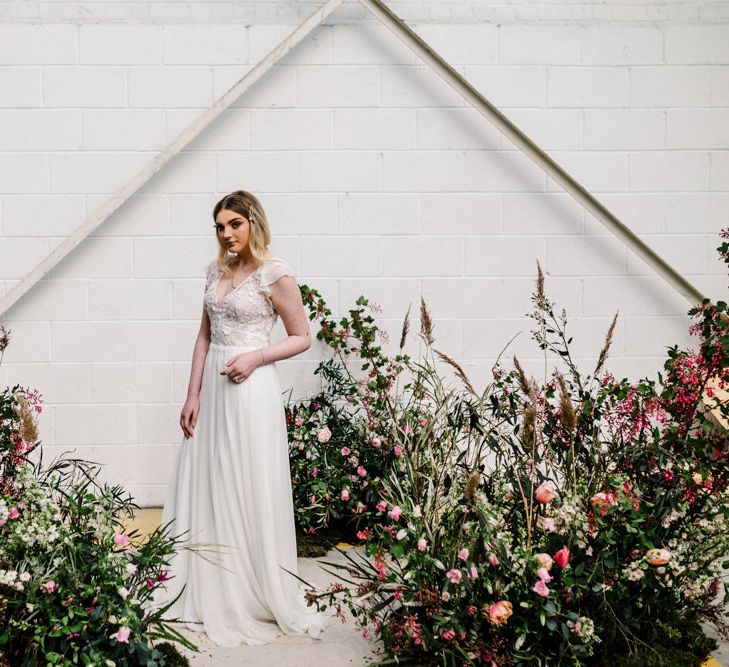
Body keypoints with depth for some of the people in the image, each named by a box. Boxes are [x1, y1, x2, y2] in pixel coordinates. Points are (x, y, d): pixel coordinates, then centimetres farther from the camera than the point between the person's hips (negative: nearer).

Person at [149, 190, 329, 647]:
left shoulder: (275, 274, -8)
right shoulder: (217, 270, 11)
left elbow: (302, 337, -3)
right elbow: (205, 336, 13)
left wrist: (256, 356, -16)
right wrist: (193, 395, 7)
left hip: (250, 387, -6)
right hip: (211, 385, 7)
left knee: (251, 491, 0)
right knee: (206, 489, 10)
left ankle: (259, 595, 15)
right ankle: (205, 592, 23)